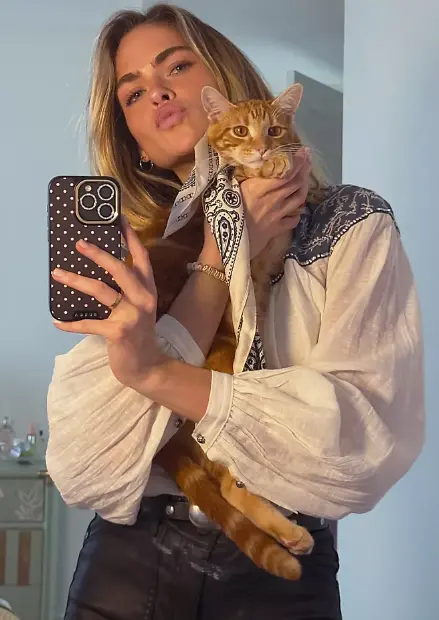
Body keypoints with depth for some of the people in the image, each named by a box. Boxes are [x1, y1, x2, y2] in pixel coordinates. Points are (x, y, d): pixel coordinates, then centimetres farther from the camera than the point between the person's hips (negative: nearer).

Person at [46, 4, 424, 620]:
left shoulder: (352, 224, -4)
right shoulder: (130, 252, 3)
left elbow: (369, 437, -18)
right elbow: (83, 475, -11)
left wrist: (157, 373, -25)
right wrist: (217, 264, -13)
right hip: (125, 569, 2)